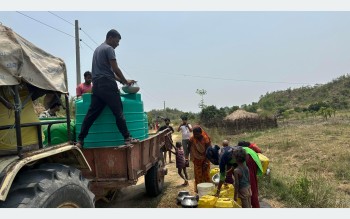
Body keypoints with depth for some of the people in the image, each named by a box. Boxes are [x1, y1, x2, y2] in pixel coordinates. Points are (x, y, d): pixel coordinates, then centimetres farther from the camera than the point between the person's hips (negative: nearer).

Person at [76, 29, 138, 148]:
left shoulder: (97, 49, 25)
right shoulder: (109, 49, -3)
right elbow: (115, 69, -8)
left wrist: (121, 81, 23)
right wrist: (125, 81, 5)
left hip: (96, 85, 8)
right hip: (107, 85, -8)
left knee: (91, 114, 5)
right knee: (118, 112, -5)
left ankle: (80, 140, 4)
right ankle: (127, 138, -2)